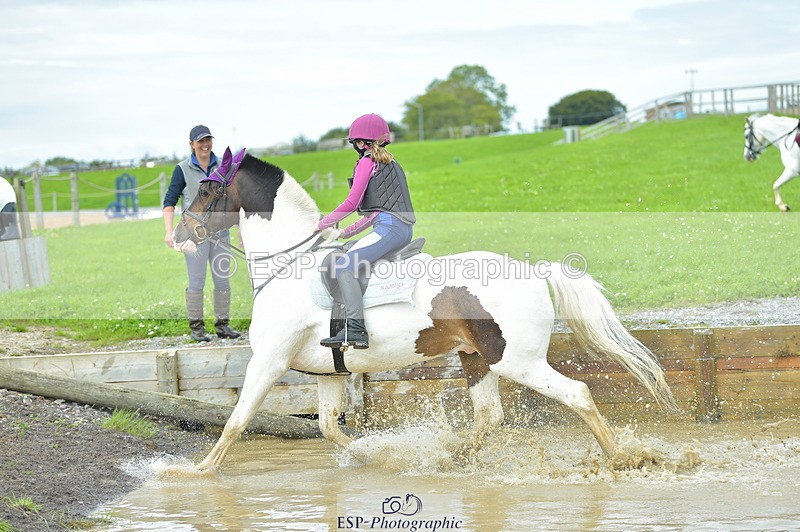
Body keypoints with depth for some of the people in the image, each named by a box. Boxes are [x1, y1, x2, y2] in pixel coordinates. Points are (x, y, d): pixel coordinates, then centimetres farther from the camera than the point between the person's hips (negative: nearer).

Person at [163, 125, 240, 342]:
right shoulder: (183, 170, -3)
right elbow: (169, 202, -5)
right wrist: (169, 231, -17)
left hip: (220, 231, 4)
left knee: (222, 280, 4)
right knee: (197, 281, -5)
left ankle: (222, 325, 12)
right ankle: (196, 327, 1)